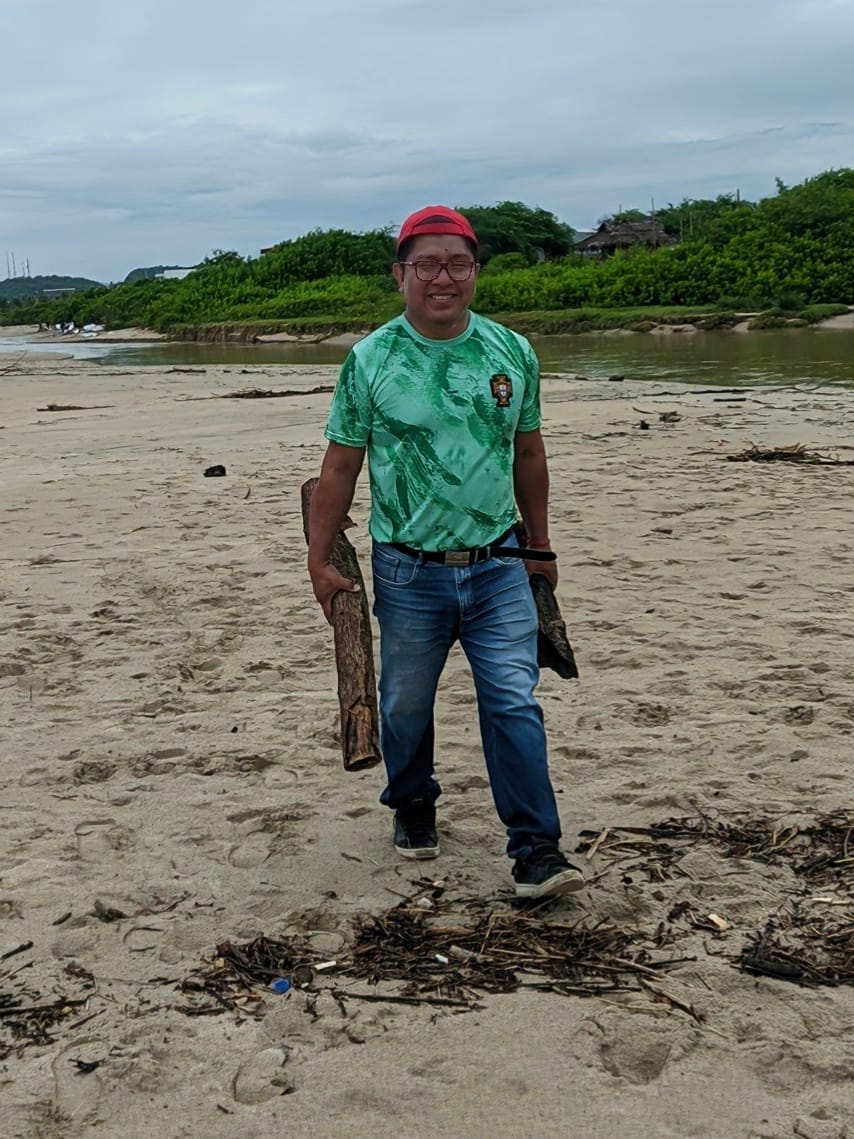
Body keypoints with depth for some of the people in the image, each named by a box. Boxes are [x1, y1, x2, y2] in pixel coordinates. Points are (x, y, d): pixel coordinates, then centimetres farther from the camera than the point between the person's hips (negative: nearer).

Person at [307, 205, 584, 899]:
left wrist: (540, 545, 17)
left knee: (515, 704, -4)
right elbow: (340, 466, 1)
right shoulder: (370, 361, -4)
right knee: (405, 706, 14)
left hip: (498, 565, 1)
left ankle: (538, 851, 3)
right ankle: (413, 809, 39)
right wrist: (320, 560, 0)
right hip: (408, 571, -1)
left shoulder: (513, 353, 3)